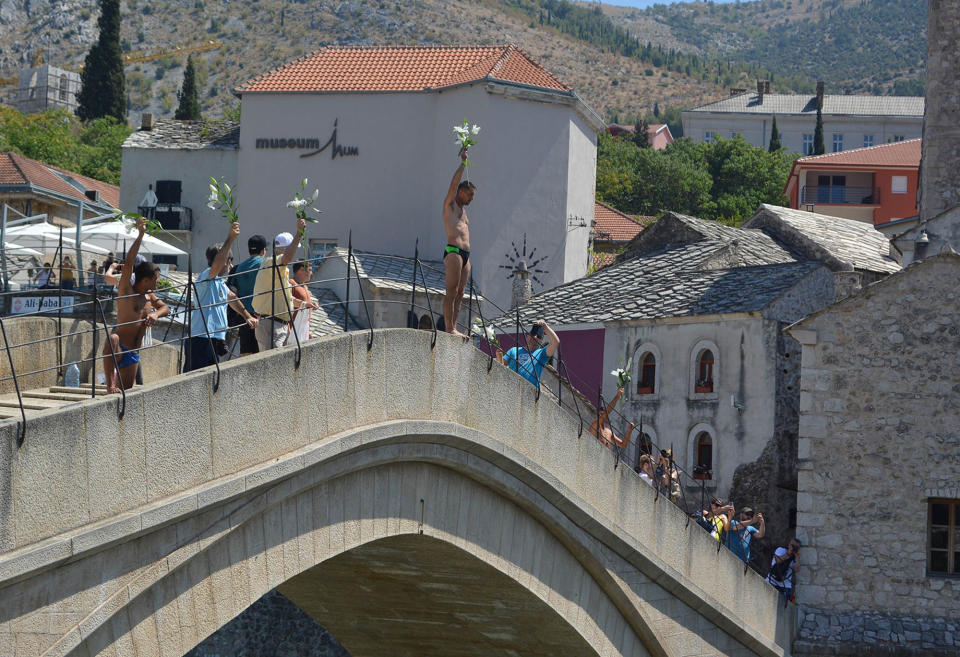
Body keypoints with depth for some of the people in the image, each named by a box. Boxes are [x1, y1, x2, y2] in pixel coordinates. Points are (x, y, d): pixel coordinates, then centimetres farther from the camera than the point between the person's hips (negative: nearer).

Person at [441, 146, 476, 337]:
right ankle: (449, 328, -16)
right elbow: (454, 183, -7)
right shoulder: (450, 204, 4)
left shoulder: (463, 210, 27)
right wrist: (463, 162, -6)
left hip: (465, 254, 8)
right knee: (451, 292, -12)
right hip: (453, 251, -8)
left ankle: (453, 329, 1)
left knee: (460, 294, 3)